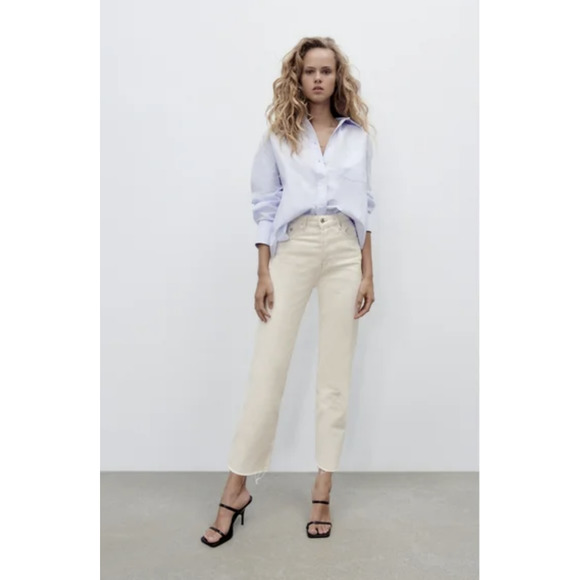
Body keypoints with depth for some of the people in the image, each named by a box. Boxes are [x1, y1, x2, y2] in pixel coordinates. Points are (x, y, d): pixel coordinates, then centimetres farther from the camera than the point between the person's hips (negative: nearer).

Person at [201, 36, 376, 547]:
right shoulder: (279, 134, 7)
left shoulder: (358, 135, 11)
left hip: (344, 250, 2)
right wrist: (263, 275, -3)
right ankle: (236, 489, 6)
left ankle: (323, 491, 13)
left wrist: (368, 274, 3)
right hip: (293, 247, -1)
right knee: (268, 368, -5)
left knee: (336, 374, 3)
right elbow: (265, 206, 3)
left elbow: (365, 207, 10)